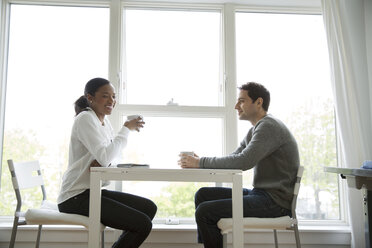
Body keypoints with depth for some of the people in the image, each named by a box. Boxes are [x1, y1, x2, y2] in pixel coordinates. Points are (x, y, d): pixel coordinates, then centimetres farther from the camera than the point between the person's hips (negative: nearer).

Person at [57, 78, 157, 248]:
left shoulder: (104, 121, 12)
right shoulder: (85, 119, -15)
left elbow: (112, 153, 14)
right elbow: (105, 157, -25)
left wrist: (104, 161, -10)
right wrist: (126, 129, -15)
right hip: (76, 197, -9)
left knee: (149, 208, 8)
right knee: (143, 224, -16)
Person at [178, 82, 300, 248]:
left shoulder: (268, 126, -15)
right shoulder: (255, 130, 17)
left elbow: (243, 162, -27)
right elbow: (232, 160, 13)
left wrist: (201, 162, -19)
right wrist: (199, 162, -3)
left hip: (274, 201, -10)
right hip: (261, 193, 10)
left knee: (204, 212, -18)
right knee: (203, 195, 8)